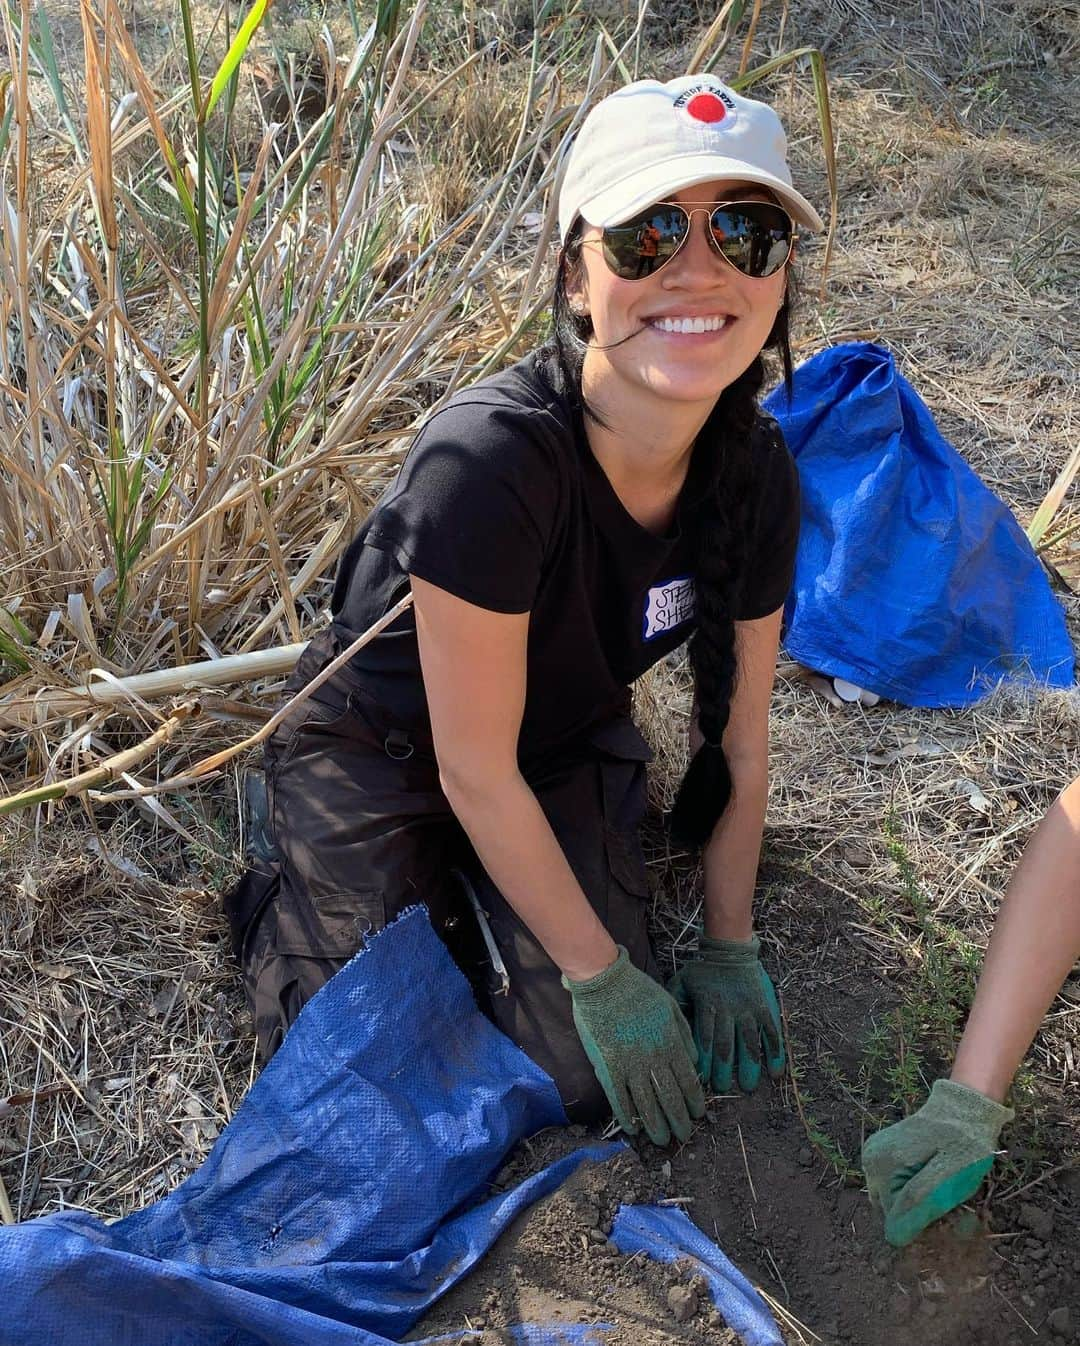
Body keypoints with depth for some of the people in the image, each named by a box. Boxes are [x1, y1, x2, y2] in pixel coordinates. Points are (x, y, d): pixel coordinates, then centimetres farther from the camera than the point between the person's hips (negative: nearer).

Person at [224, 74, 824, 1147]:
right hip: (381, 758, -4)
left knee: (582, 1082, -4)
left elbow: (738, 734, -4)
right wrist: (604, 976, -16)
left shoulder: (755, 475, -18)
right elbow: (476, 770, -27)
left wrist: (729, 947, 2)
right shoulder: (489, 462, -37)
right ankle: (285, 883, 21)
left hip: (568, 752, 5)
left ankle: (470, 887, 22)